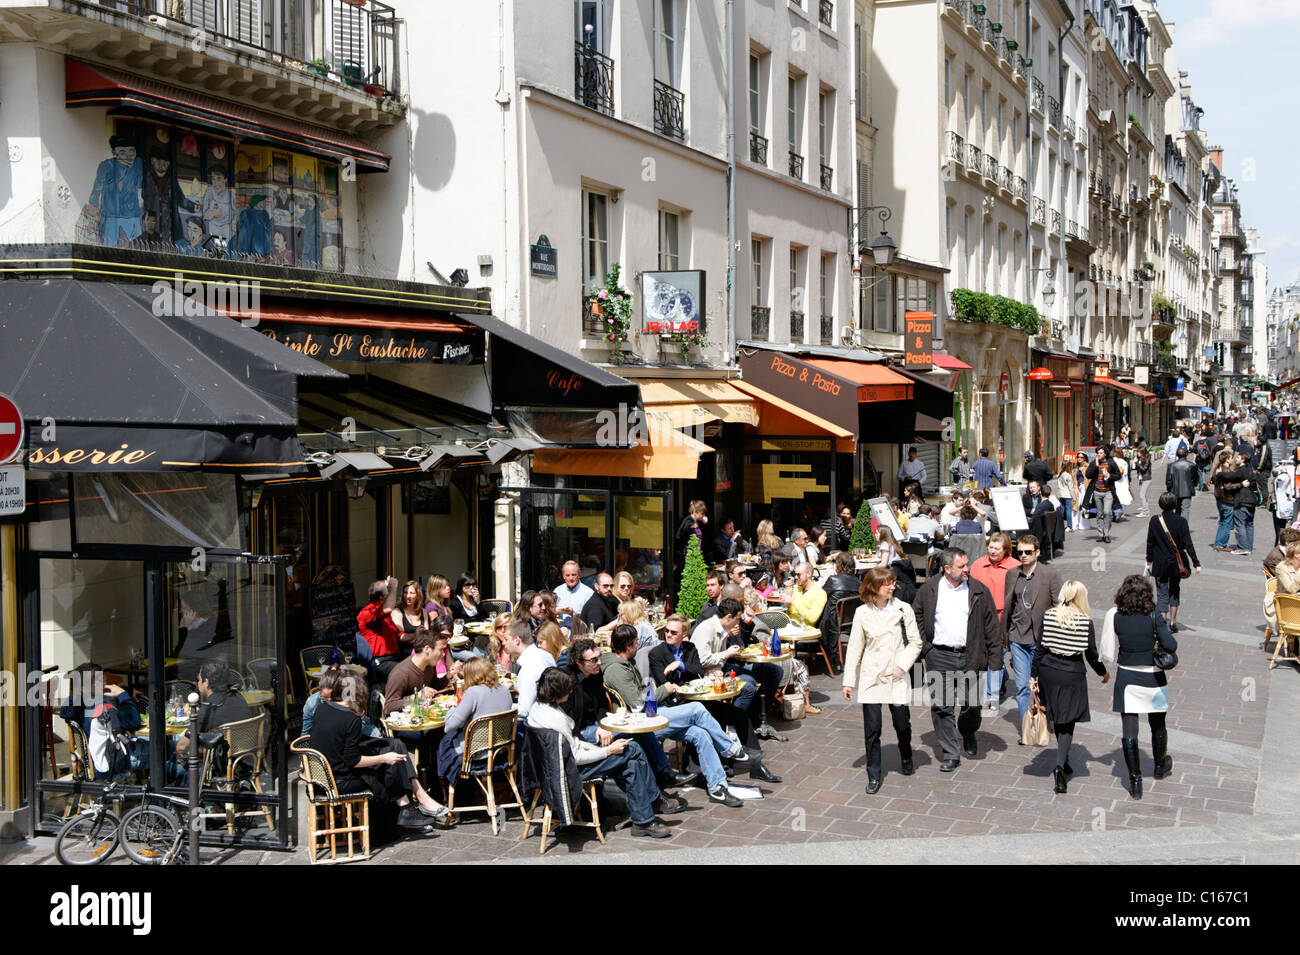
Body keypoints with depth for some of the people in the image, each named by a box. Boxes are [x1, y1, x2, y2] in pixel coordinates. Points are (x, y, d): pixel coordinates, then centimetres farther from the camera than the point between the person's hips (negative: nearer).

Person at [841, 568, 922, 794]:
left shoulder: (903, 610, -1)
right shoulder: (862, 613, 0)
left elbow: (915, 642, 3)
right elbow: (854, 648, 4)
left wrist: (902, 666, -10)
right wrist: (848, 681, 3)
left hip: (897, 677, 0)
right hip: (870, 677, 0)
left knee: (902, 724, 7)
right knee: (872, 729, -1)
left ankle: (906, 758, 38)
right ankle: (873, 776, 10)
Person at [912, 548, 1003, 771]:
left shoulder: (979, 591, 1)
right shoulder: (929, 589, 1)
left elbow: (992, 628, 3)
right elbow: (917, 618, 14)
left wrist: (995, 662, 0)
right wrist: (924, 646, 4)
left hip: (969, 656, 0)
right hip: (939, 656, 0)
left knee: (971, 704, 2)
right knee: (941, 706, -1)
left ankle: (968, 734, 35)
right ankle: (950, 754, 10)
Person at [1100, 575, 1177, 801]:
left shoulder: (1115, 617, -9)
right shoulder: (1154, 617, -14)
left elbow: (1108, 655, -6)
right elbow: (1171, 645, -24)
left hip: (1126, 678, 0)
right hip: (1153, 678, 0)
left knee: (1128, 729, 4)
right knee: (1157, 725, 22)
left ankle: (1135, 781, 3)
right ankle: (1160, 765, 43)